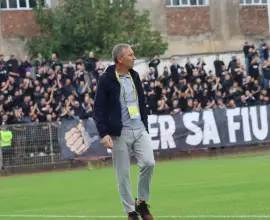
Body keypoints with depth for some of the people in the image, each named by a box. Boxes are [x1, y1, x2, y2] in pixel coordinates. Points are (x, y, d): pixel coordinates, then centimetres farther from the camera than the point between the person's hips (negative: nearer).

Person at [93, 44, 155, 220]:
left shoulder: (134, 76, 11)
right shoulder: (106, 80, -7)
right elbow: (98, 109, -9)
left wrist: (145, 127, 17)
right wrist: (104, 133, -18)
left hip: (140, 130, 5)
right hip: (119, 133, -4)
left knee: (149, 163, -14)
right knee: (123, 174, -1)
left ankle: (142, 202, 5)